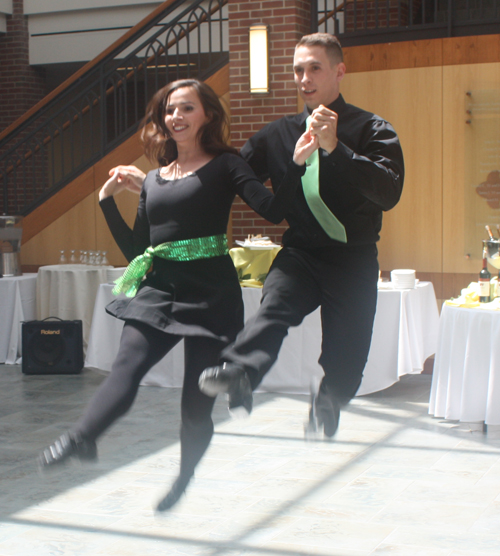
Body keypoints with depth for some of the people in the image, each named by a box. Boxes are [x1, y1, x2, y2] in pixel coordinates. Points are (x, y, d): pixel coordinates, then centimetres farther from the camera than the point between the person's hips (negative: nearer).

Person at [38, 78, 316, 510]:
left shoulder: (224, 166, 3)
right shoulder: (152, 180, 18)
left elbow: (273, 210, -13)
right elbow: (135, 250, 18)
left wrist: (298, 163, -26)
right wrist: (108, 199, 13)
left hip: (211, 293, -4)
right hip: (159, 289, 4)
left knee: (197, 400, -1)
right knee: (128, 367, -23)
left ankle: (184, 480, 20)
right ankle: (82, 438, -43)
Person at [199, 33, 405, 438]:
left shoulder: (372, 130, -2)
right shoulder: (278, 135, 11)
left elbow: (390, 192, -18)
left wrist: (333, 148, -27)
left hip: (353, 259, -2)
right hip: (300, 252, 2)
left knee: (345, 368, 3)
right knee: (275, 307, -31)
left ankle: (325, 408, 35)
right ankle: (237, 373, -56)